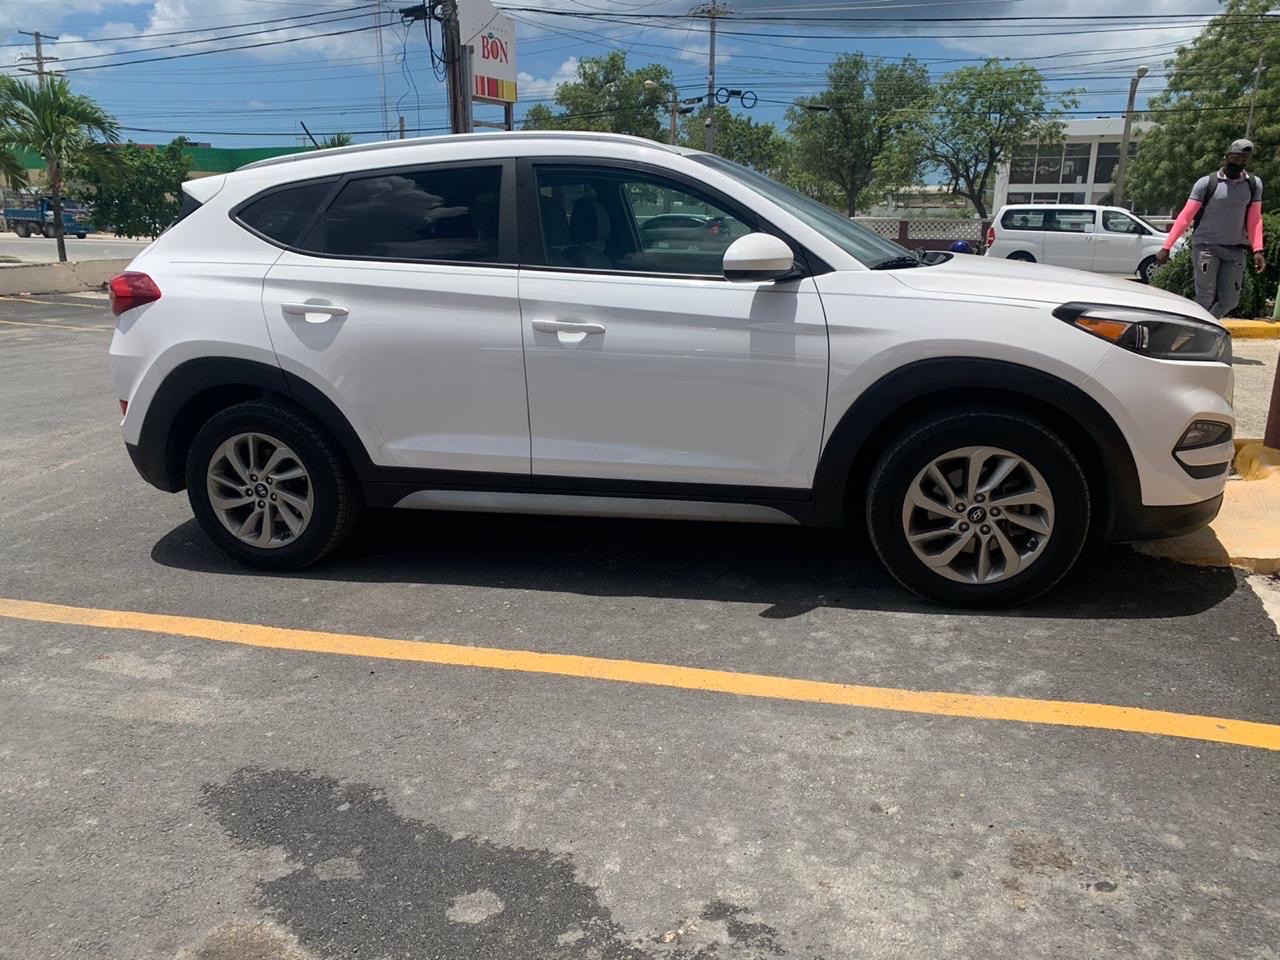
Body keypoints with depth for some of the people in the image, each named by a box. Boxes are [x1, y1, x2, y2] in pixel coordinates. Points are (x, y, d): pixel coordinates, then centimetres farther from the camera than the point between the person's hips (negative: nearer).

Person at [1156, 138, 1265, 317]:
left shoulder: (1254, 185, 8)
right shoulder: (1207, 183, -4)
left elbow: (1254, 220, 7)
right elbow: (1185, 217, -7)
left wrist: (1258, 250, -6)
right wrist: (1166, 247, -14)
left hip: (1235, 250, 4)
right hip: (1206, 247, -4)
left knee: (1229, 301, 0)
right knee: (1205, 298, -12)